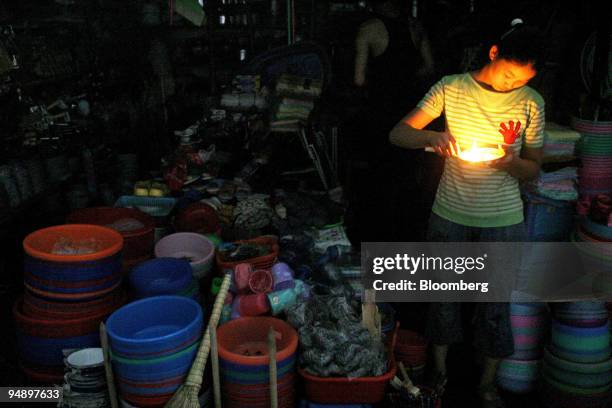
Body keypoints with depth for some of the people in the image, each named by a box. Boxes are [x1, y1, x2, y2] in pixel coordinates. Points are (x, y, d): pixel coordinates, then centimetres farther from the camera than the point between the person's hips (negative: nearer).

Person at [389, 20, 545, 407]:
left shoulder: (531, 102, -3)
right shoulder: (451, 88, -6)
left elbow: (534, 168, 3)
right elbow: (398, 133, -8)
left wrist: (511, 162, -20)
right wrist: (433, 136, -28)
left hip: (503, 221, 1)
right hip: (450, 214, 0)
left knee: (495, 305, 12)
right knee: (444, 296, 14)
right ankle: (439, 371, 37)